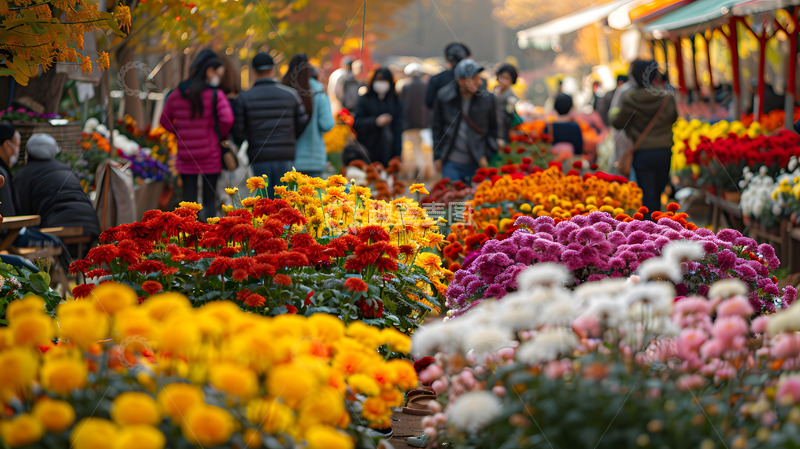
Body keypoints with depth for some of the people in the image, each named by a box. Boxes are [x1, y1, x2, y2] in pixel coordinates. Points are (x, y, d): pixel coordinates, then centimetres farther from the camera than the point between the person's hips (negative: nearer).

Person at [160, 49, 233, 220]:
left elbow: (165, 121, 13)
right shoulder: (215, 94, -10)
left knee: (188, 200, 6)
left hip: (185, 156, 3)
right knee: (210, 199, 6)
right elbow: (227, 119, -22)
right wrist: (221, 135, -3)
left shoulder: (176, 95, 4)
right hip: (210, 155, -3)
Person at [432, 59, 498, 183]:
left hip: (477, 163, 0)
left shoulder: (487, 98, -4)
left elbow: (493, 130, 8)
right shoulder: (443, 96, -3)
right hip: (451, 163, 0)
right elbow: (437, 127, 7)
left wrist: (486, 155, 1)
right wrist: (437, 157, 7)